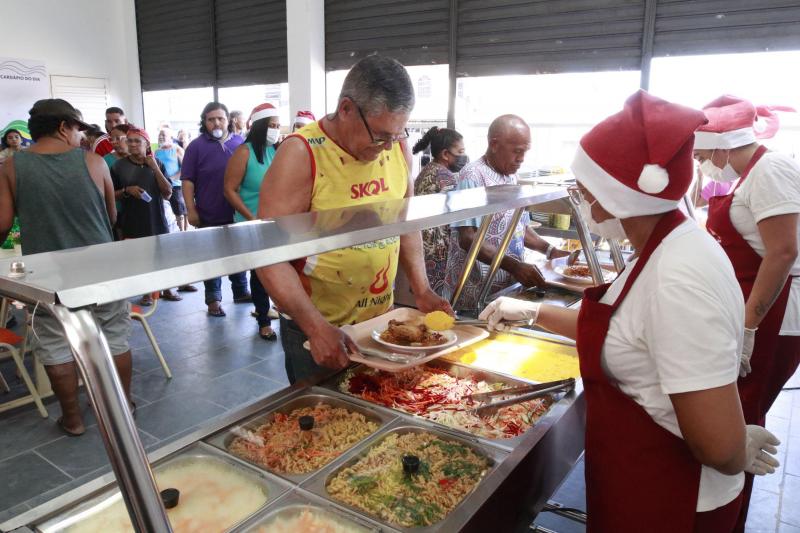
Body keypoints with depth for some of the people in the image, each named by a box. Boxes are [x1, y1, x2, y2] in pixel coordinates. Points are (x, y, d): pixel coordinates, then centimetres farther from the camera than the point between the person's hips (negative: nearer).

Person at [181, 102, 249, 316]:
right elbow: (187, 181, -5)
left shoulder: (240, 143, 5)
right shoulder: (196, 146, -4)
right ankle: (213, 299, 17)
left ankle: (241, 291, 31)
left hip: (238, 212, 3)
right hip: (209, 215, -3)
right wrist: (191, 210, -11)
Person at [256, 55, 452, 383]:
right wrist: (317, 328, -27)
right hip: (314, 330, -5)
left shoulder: (397, 147, -1)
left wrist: (421, 290, 1)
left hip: (381, 320, 6)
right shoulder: (301, 155, -19)